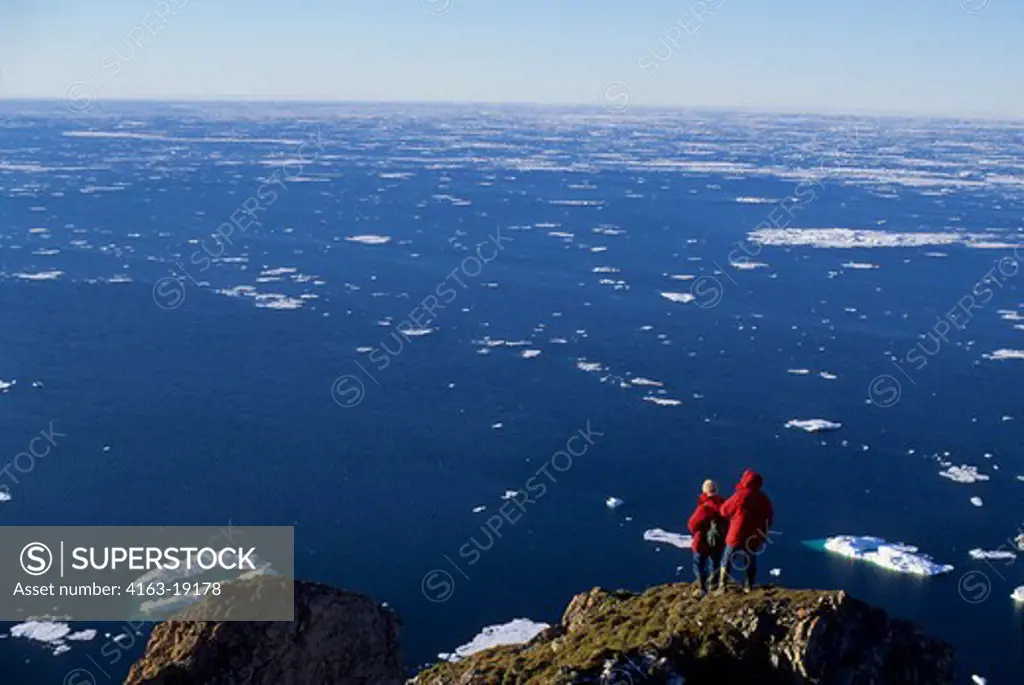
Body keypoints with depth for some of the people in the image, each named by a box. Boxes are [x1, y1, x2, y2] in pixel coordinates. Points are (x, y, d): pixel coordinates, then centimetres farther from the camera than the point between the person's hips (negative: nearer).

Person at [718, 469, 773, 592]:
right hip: (754, 538, 4)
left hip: (737, 535, -4)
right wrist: (763, 535, 17)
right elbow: (769, 518, 9)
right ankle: (749, 586, 23)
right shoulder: (764, 499, 0)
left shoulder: (740, 496, -17)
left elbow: (724, 510, -8)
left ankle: (722, 586, 9)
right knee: (751, 561, 19)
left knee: (728, 560, 9)